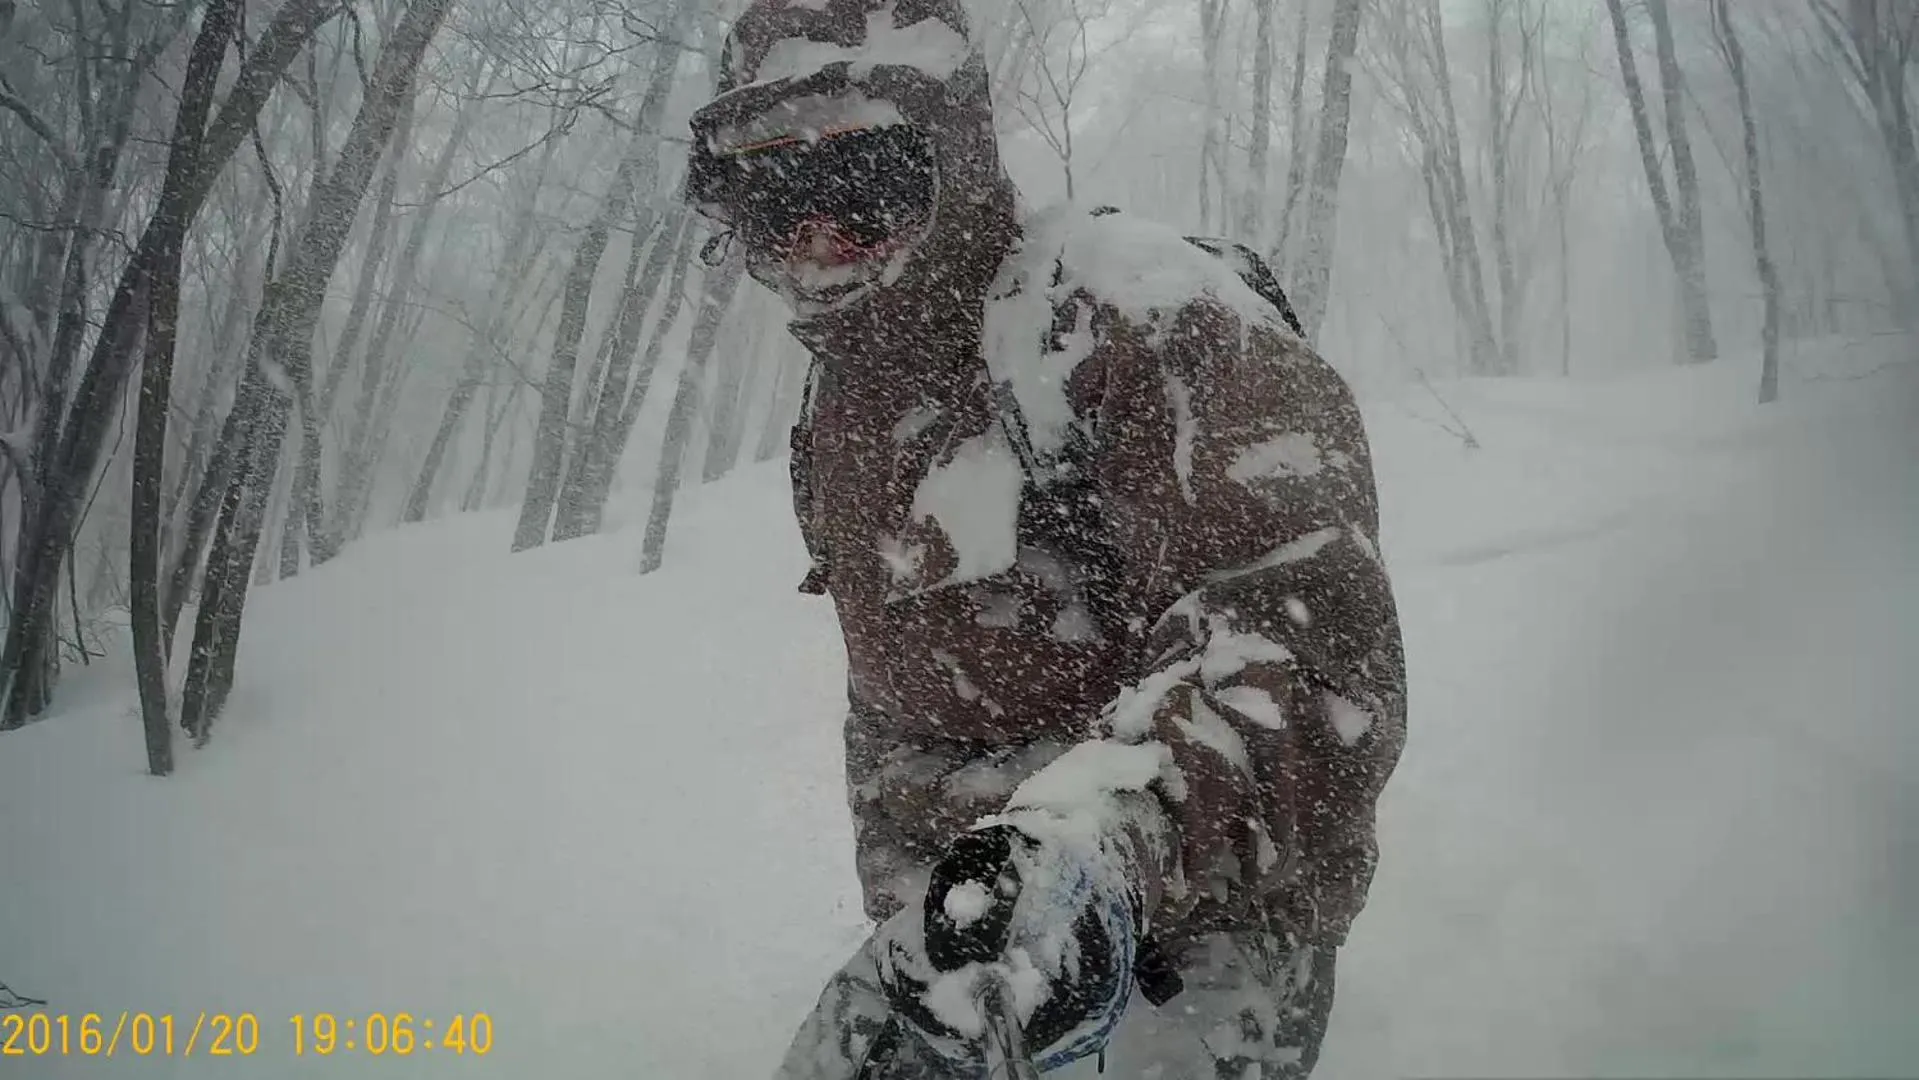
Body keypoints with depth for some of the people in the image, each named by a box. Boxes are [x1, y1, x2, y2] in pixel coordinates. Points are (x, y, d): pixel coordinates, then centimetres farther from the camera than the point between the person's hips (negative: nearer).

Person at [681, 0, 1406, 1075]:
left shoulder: (1128, 310, -20)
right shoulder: (839, 408, 9)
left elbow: (1310, 634, -30)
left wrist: (1097, 835, -43)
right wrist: (906, 898, 16)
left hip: (1202, 904, -7)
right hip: (976, 908, 7)